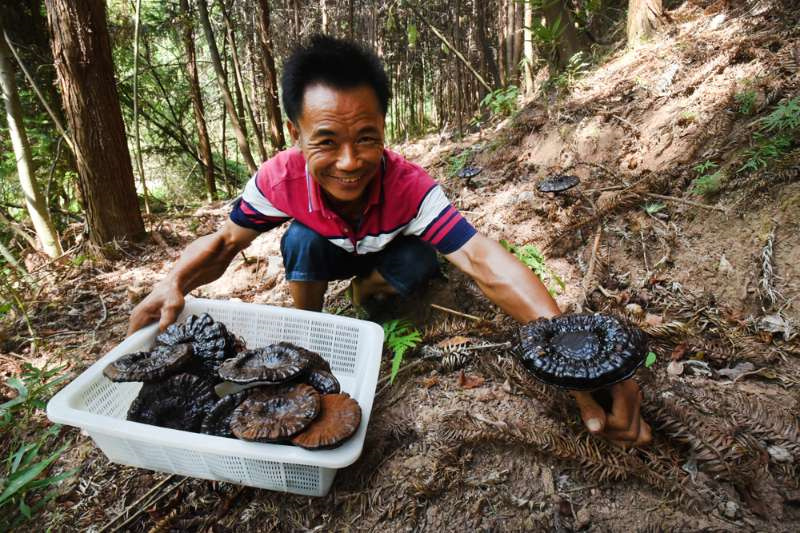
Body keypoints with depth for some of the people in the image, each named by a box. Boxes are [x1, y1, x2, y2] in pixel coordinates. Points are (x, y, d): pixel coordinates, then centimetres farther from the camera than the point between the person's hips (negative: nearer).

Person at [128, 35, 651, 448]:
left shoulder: (409, 185, -40)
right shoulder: (281, 178, -35)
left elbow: (484, 260, -50)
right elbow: (223, 242, -20)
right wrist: (175, 283, -43)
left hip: (387, 254, 1)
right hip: (325, 255, -1)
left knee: (417, 261, -32)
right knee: (301, 239, -33)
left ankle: (366, 293, 4)